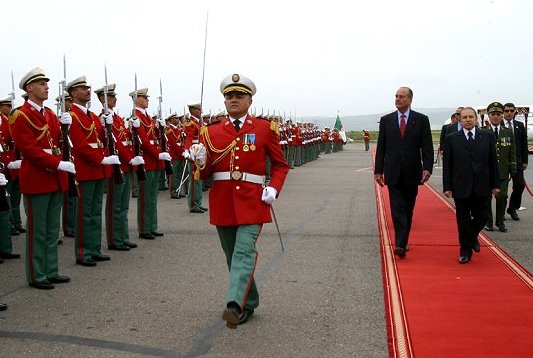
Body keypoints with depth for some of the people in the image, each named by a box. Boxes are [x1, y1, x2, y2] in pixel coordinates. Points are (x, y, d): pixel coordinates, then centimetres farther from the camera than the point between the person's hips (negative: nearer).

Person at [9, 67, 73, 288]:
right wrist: (59, 164, -23)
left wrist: (65, 126, -6)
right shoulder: (20, 115, -9)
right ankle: (36, 276, 9)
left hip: (56, 179, 8)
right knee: (37, 231, 0)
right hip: (36, 180, -8)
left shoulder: (50, 114, 15)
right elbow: (30, 149, -17)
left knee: (52, 230, 13)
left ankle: (51, 272, 21)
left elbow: (59, 142, 12)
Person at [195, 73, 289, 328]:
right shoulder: (211, 132, 8)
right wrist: (200, 161, -14)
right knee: (232, 255, 11)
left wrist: (274, 189, -10)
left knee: (244, 251, -19)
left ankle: (235, 305, -30)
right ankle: (249, 303, 28)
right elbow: (205, 174, 9)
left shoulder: (265, 129, 2)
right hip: (222, 201, 3)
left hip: (252, 201, -3)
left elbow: (280, 165, 8)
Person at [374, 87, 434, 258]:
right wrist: (378, 170, 3)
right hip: (393, 173, 0)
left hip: (412, 173, 0)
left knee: (408, 209, 9)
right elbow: (381, 147, 7)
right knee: (397, 209, -7)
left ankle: (403, 242, 19)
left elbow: (427, 147, -2)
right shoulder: (386, 120, 6)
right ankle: (401, 244, -13)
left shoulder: (421, 120, 2)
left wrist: (427, 168, -13)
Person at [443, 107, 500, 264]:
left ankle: (472, 237, 38)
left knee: (481, 218, 8)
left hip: (481, 187, 1)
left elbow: (493, 162, 5)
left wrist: (495, 184, 3)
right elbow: (447, 165, 0)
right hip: (461, 187, -1)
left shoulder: (487, 137, 4)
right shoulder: (451, 139, 0)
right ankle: (465, 251, 18)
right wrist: (447, 187, -5)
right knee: (463, 220, 5)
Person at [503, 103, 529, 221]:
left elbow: (524, 144, 10)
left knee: (520, 184, -2)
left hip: (516, 161, 3)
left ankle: (512, 208, 16)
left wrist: (524, 161, 6)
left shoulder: (520, 126, 8)